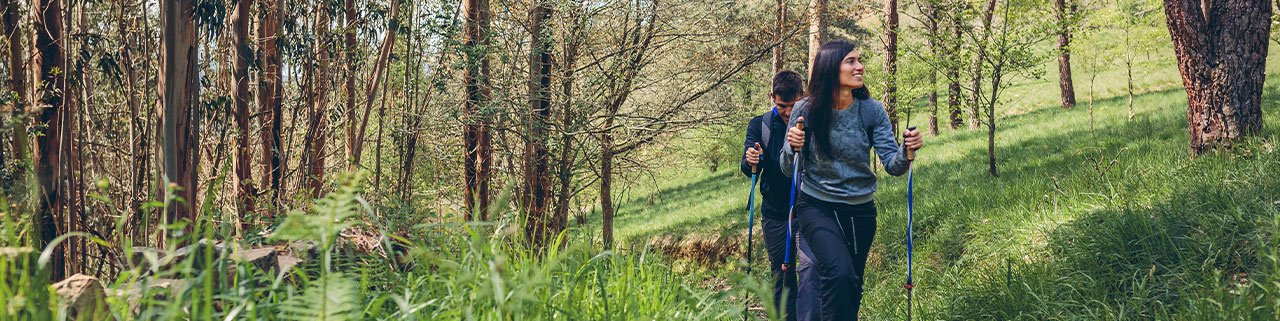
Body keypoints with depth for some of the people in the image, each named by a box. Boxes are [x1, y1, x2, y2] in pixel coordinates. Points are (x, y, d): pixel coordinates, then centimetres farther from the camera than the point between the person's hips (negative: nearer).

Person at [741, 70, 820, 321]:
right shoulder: (760, 125, 4)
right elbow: (748, 168, -5)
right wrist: (750, 161, -31)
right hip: (775, 213, 3)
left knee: (810, 268, -20)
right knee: (781, 277, 10)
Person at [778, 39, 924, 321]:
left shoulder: (871, 111, -7)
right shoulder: (805, 112, -11)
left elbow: (892, 165, -10)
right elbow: (788, 170, -7)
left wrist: (906, 152, -31)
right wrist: (792, 147, -28)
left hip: (860, 211, 3)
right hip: (817, 207, -3)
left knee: (852, 287, 16)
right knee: (839, 273, -28)